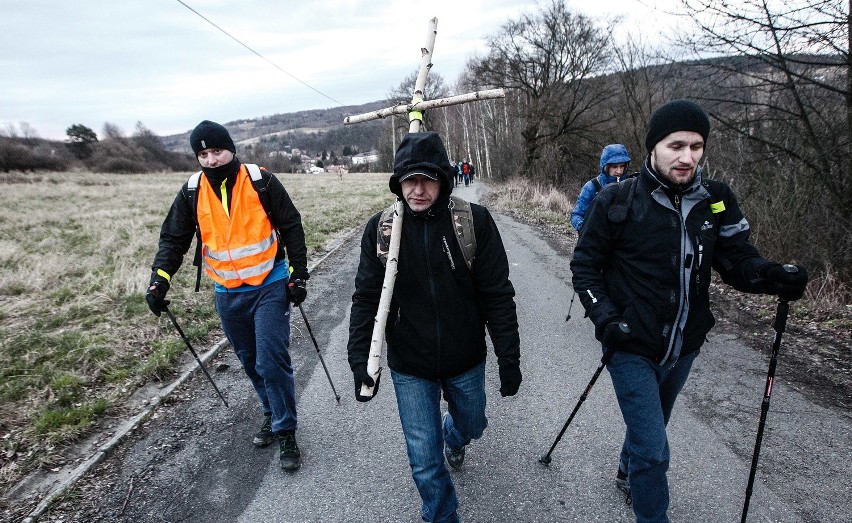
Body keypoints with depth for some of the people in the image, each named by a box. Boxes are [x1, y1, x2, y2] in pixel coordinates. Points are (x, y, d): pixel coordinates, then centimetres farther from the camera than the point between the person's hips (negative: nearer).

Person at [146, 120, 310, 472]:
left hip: (270, 287, -4)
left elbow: (291, 228, -4)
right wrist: (159, 278, -11)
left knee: (272, 361, -7)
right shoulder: (192, 193, 1)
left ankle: (286, 432, 8)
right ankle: (272, 413, 36)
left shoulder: (262, 182, -8)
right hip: (228, 294, 4)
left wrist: (298, 274, -7)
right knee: (251, 362, 15)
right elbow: (173, 239, 4)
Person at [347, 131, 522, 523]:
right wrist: (359, 358, -9)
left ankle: (453, 435, 65)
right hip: (409, 366, 0)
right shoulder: (381, 228, -10)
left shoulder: (475, 221, -14)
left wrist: (509, 358, -7)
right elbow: (366, 298, -4)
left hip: (466, 361, 1)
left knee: (471, 424, 27)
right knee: (424, 461, 7)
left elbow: (498, 296, -9)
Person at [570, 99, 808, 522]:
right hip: (632, 348, -4)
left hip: (684, 346, 5)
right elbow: (585, 265, -8)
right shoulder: (617, 201, -15)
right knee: (652, 448, -3)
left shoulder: (716, 200, -5)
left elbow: (737, 259, -2)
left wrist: (773, 277, -23)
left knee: (649, 426, 26)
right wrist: (605, 318, -19)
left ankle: (628, 474, 55)